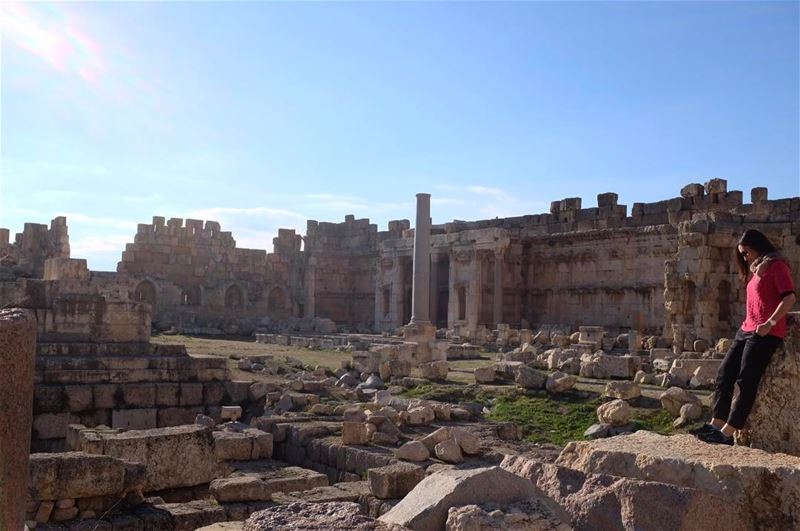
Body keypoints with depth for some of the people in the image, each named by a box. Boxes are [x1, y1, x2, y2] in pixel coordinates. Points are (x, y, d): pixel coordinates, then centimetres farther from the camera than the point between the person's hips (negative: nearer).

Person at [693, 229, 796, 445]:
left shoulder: (776, 265, -4)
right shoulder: (756, 270, 23)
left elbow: (789, 298, -16)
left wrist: (770, 323, -23)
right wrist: (748, 325, 15)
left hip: (766, 334, -9)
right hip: (746, 330, 9)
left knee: (746, 382, -12)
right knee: (724, 375, 0)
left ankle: (727, 433, -14)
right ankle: (715, 425, -2)